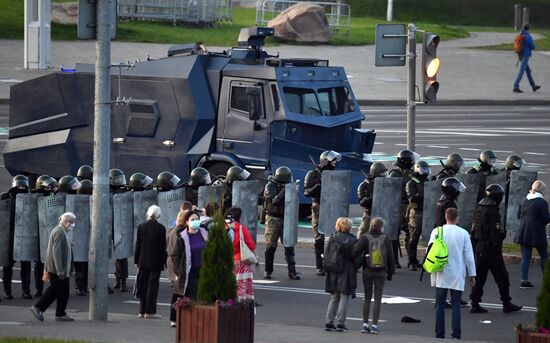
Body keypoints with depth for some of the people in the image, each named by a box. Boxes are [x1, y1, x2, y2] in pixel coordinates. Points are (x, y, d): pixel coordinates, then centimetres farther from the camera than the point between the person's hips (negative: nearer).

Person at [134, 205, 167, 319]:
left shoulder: (141, 226, 0)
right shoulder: (160, 228, -9)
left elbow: (138, 244, 3)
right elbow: (162, 246, -8)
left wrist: (136, 260, 9)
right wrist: (163, 261, 0)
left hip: (143, 261, 3)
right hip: (155, 261, -3)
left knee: (142, 285, 9)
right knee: (152, 285, 0)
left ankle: (142, 311, 10)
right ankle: (149, 311, -2)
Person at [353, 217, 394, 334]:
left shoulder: (365, 238, -5)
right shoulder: (386, 239, -3)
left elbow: (356, 250, -18)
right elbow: (390, 257, -1)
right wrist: (390, 273, 7)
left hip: (367, 271, 0)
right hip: (381, 272, 0)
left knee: (367, 298, 10)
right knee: (378, 298, 5)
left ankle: (365, 324, 6)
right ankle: (374, 325, 0)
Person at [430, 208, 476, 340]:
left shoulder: (437, 232, -3)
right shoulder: (463, 234, -4)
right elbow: (469, 256, -1)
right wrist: (472, 274, 7)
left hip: (440, 275, 0)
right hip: (457, 275, 0)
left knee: (440, 304, 6)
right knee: (456, 304, 5)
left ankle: (439, 334, 4)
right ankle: (456, 335, -1)